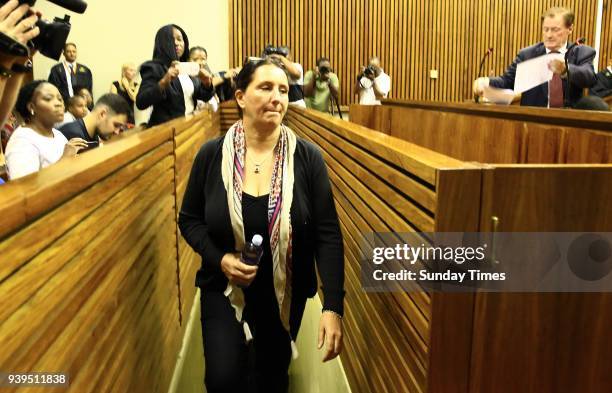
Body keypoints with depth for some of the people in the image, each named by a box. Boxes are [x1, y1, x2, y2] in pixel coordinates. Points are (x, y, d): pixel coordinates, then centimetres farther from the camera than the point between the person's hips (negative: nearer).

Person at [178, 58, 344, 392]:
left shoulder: (307, 158, -12)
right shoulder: (211, 155, -9)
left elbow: (327, 235, -13)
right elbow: (189, 220, 1)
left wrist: (333, 307, -20)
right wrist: (219, 258, -17)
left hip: (286, 292, 1)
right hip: (223, 289, 0)